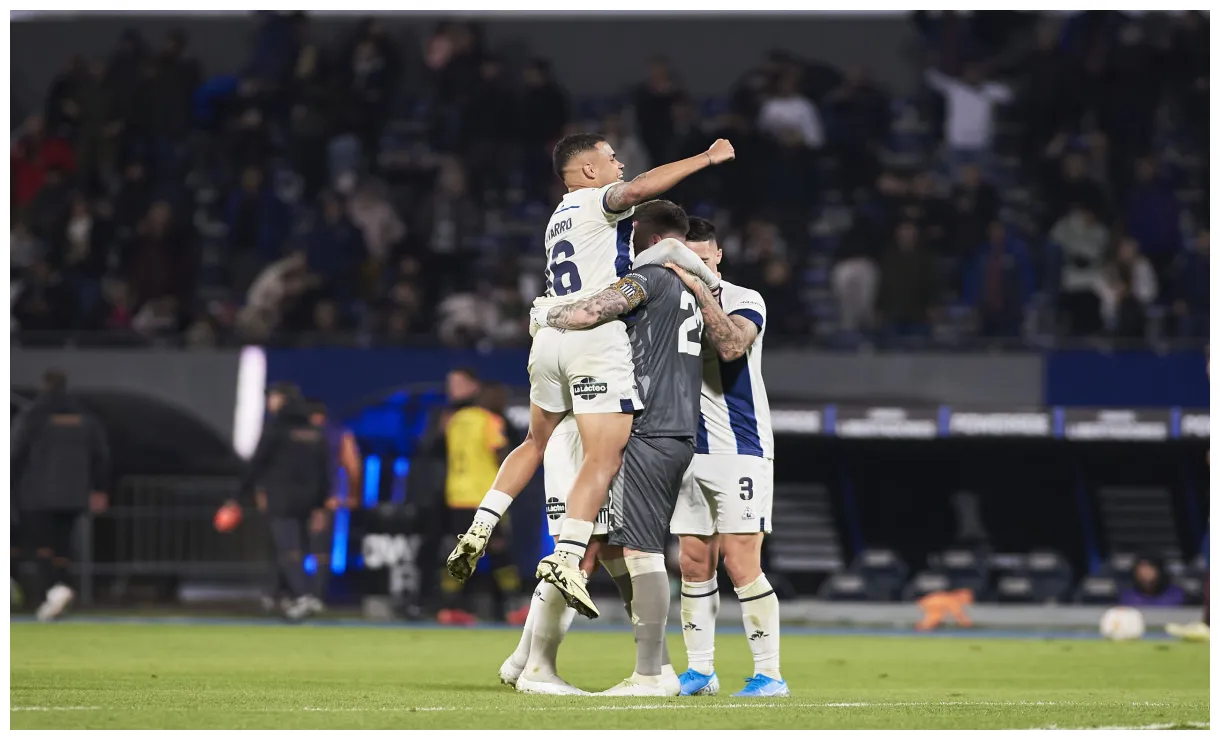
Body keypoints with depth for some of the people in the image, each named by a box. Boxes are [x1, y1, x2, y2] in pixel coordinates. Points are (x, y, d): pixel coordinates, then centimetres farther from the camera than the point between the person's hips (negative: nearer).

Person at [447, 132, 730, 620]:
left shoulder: (559, 220, 26)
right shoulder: (597, 203, 1)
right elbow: (636, 190, -22)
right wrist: (706, 159, -16)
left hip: (549, 337, 8)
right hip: (596, 337, -8)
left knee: (538, 441, 26)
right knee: (604, 458, -11)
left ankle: (481, 528, 17)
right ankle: (567, 557, -24)